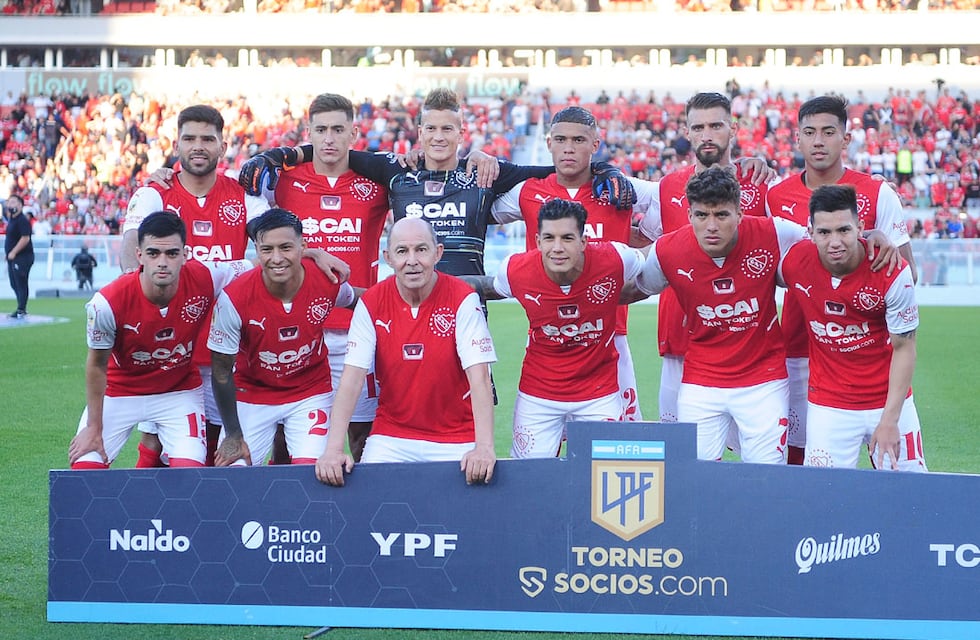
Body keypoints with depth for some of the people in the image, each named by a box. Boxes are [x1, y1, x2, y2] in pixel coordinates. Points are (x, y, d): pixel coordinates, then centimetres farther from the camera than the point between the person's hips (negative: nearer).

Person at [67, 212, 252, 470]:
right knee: (85, 468, -9)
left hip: (181, 392, 1)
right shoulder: (108, 303, -28)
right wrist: (94, 428, -6)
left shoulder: (205, 278, -25)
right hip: (120, 392, 0)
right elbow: (97, 365, -12)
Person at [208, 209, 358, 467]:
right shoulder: (234, 298, -25)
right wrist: (234, 436, -9)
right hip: (252, 394, -1)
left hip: (311, 394, 1)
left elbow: (354, 301, 8)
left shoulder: (328, 281, -20)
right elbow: (221, 370, -13)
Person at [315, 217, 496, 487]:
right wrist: (334, 450, -21)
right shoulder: (371, 303, -5)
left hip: (456, 438, -2)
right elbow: (352, 378, -9)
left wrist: (484, 448, -28)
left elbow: (479, 377, -16)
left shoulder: (463, 299, -10)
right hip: (391, 437, 2)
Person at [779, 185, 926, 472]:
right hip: (827, 406, 1)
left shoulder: (893, 273, -18)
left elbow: (904, 348, -11)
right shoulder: (794, 261, -13)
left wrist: (890, 421, -14)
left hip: (890, 400, -1)